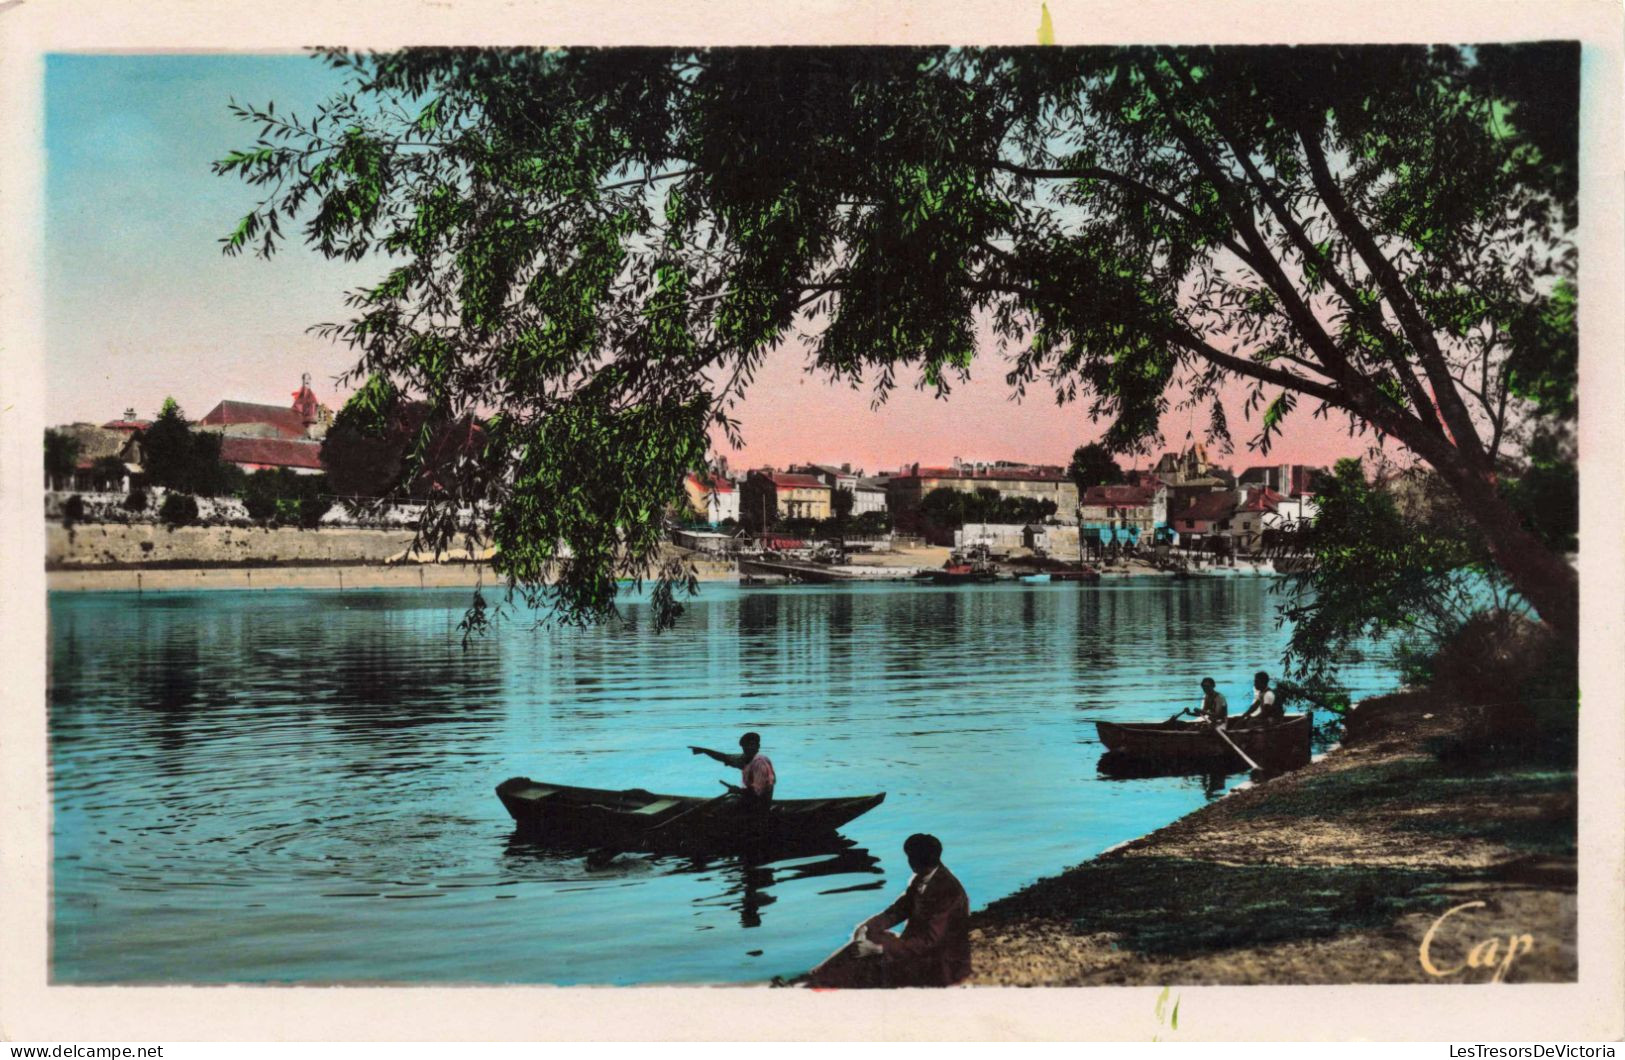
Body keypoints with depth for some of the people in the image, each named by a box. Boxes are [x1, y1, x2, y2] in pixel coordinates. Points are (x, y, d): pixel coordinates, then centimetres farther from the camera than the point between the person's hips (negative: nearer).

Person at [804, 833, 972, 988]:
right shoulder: (922, 878, -1)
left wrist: (879, 948, -30)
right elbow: (901, 908, 8)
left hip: (944, 964, -8)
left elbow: (929, 941, -28)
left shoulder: (947, 891, -28)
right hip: (921, 944, 8)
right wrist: (868, 926, -8)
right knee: (864, 944, -5)